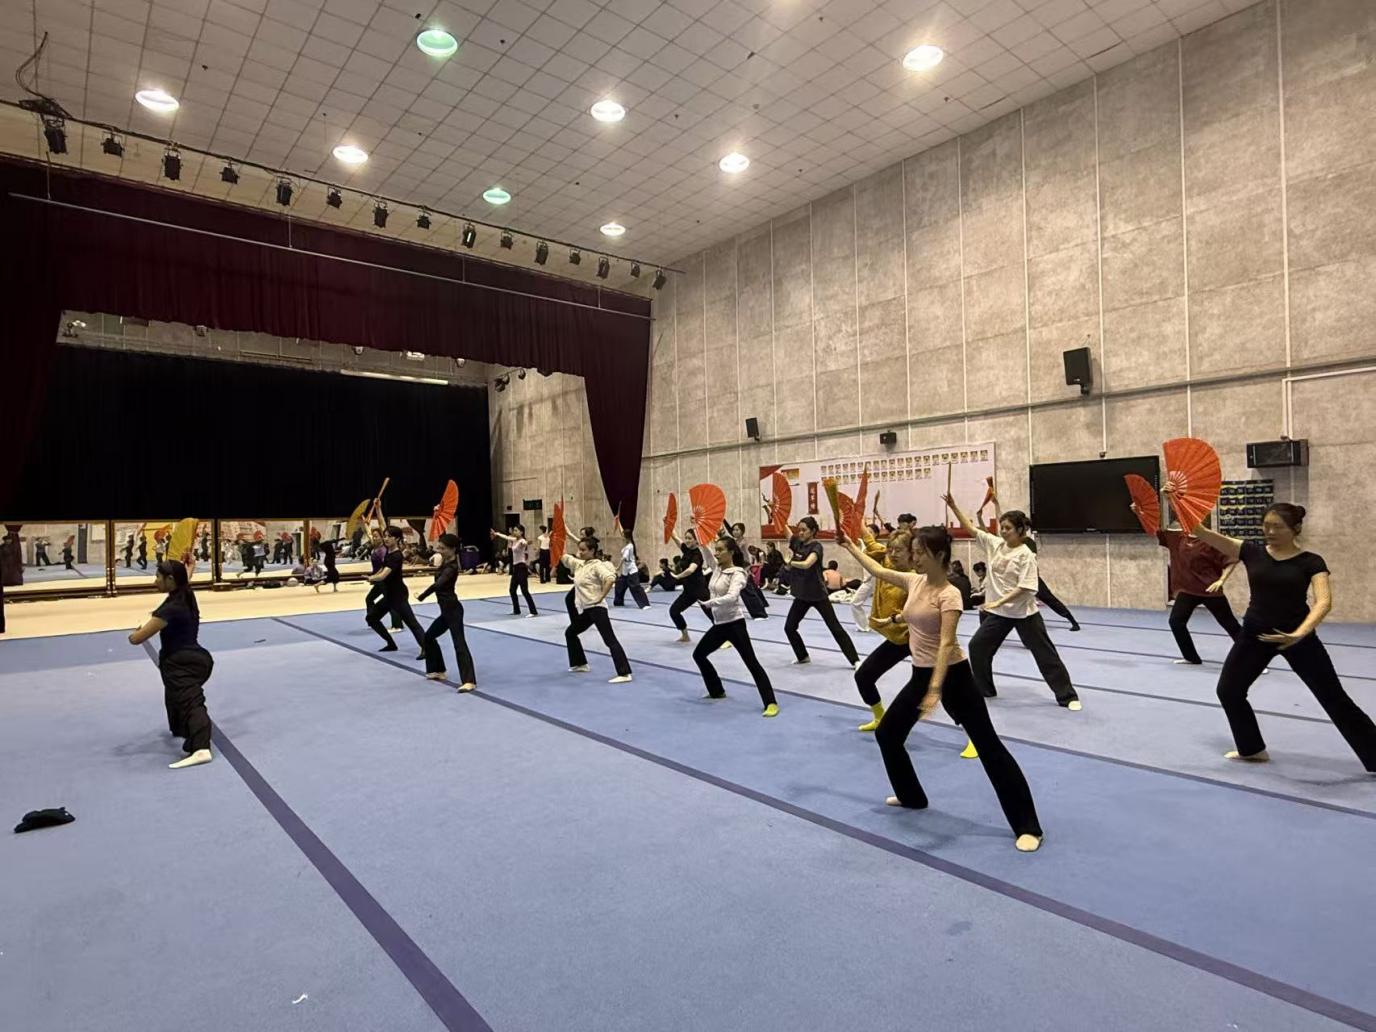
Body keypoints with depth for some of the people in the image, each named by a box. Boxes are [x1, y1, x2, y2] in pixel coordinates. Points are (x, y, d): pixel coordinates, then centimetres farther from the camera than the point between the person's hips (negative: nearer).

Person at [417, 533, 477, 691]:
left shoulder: (452, 567, -20)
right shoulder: (445, 562, 9)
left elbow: (438, 584, -32)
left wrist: (421, 597, -24)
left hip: (453, 609, -10)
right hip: (446, 610, 10)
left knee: (459, 644, -16)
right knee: (428, 637, 21)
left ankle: (469, 681, -22)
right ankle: (438, 671, 32)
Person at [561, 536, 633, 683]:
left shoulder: (597, 565, -14)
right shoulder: (578, 564, 12)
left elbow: (610, 579, -29)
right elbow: (563, 557, 21)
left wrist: (601, 597, -26)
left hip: (596, 609, -10)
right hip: (585, 610, 10)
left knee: (609, 640, -14)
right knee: (570, 633, 23)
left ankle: (624, 674, -18)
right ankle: (580, 664, 38)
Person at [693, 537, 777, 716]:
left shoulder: (737, 573, -17)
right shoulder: (717, 569, 6)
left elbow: (732, 597, -33)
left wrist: (709, 603, -36)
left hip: (734, 623, -9)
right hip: (719, 624, 9)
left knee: (751, 663, -9)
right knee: (698, 654, 17)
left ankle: (771, 703, -6)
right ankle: (717, 691, 32)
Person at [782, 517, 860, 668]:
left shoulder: (816, 546, -18)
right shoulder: (797, 543, 2)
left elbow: (806, 564, -34)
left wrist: (790, 561, -21)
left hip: (817, 594, -6)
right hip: (801, 595, 7)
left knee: (836, 628, -3)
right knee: (789, 627, 7)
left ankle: (855, 660, 3)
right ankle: (803, 657, 26)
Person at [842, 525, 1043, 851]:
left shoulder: (948, 595, -19)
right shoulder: (914, 581, 3)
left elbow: (946, 644, -27)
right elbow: (878, 570, 16)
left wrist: (936, 689, -34)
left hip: (952, 675, -8)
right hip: (920, 674, 8)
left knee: (988, 745, -3)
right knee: (887, 733, 15)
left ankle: (1027, 827, 5)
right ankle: (911, 796, 35)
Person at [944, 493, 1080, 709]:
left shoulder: (1025, 555, -16)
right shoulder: (995, 544, -1)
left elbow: (1024, 588, -21)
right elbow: (970, 528, -2)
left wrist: (998, 602, -26)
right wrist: (953, 506, -11)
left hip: (1024, 612, -5)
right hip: (999, 612, 5)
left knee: (1045, 654, 3)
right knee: (977, 646, 3)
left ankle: (1068, 696, 15)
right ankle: (984, 689, 20)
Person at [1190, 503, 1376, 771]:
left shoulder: (1311, 561, -8)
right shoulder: (1251, 552, -2)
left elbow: (1324, 601, -22)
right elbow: (1202, 532, -11)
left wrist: (1299, 633, -38)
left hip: (1297, 636, -3)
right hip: (1255, 634, 3)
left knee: (1334, 698, 3)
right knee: (1228, 690, 9)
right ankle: (1252, 749, 28)